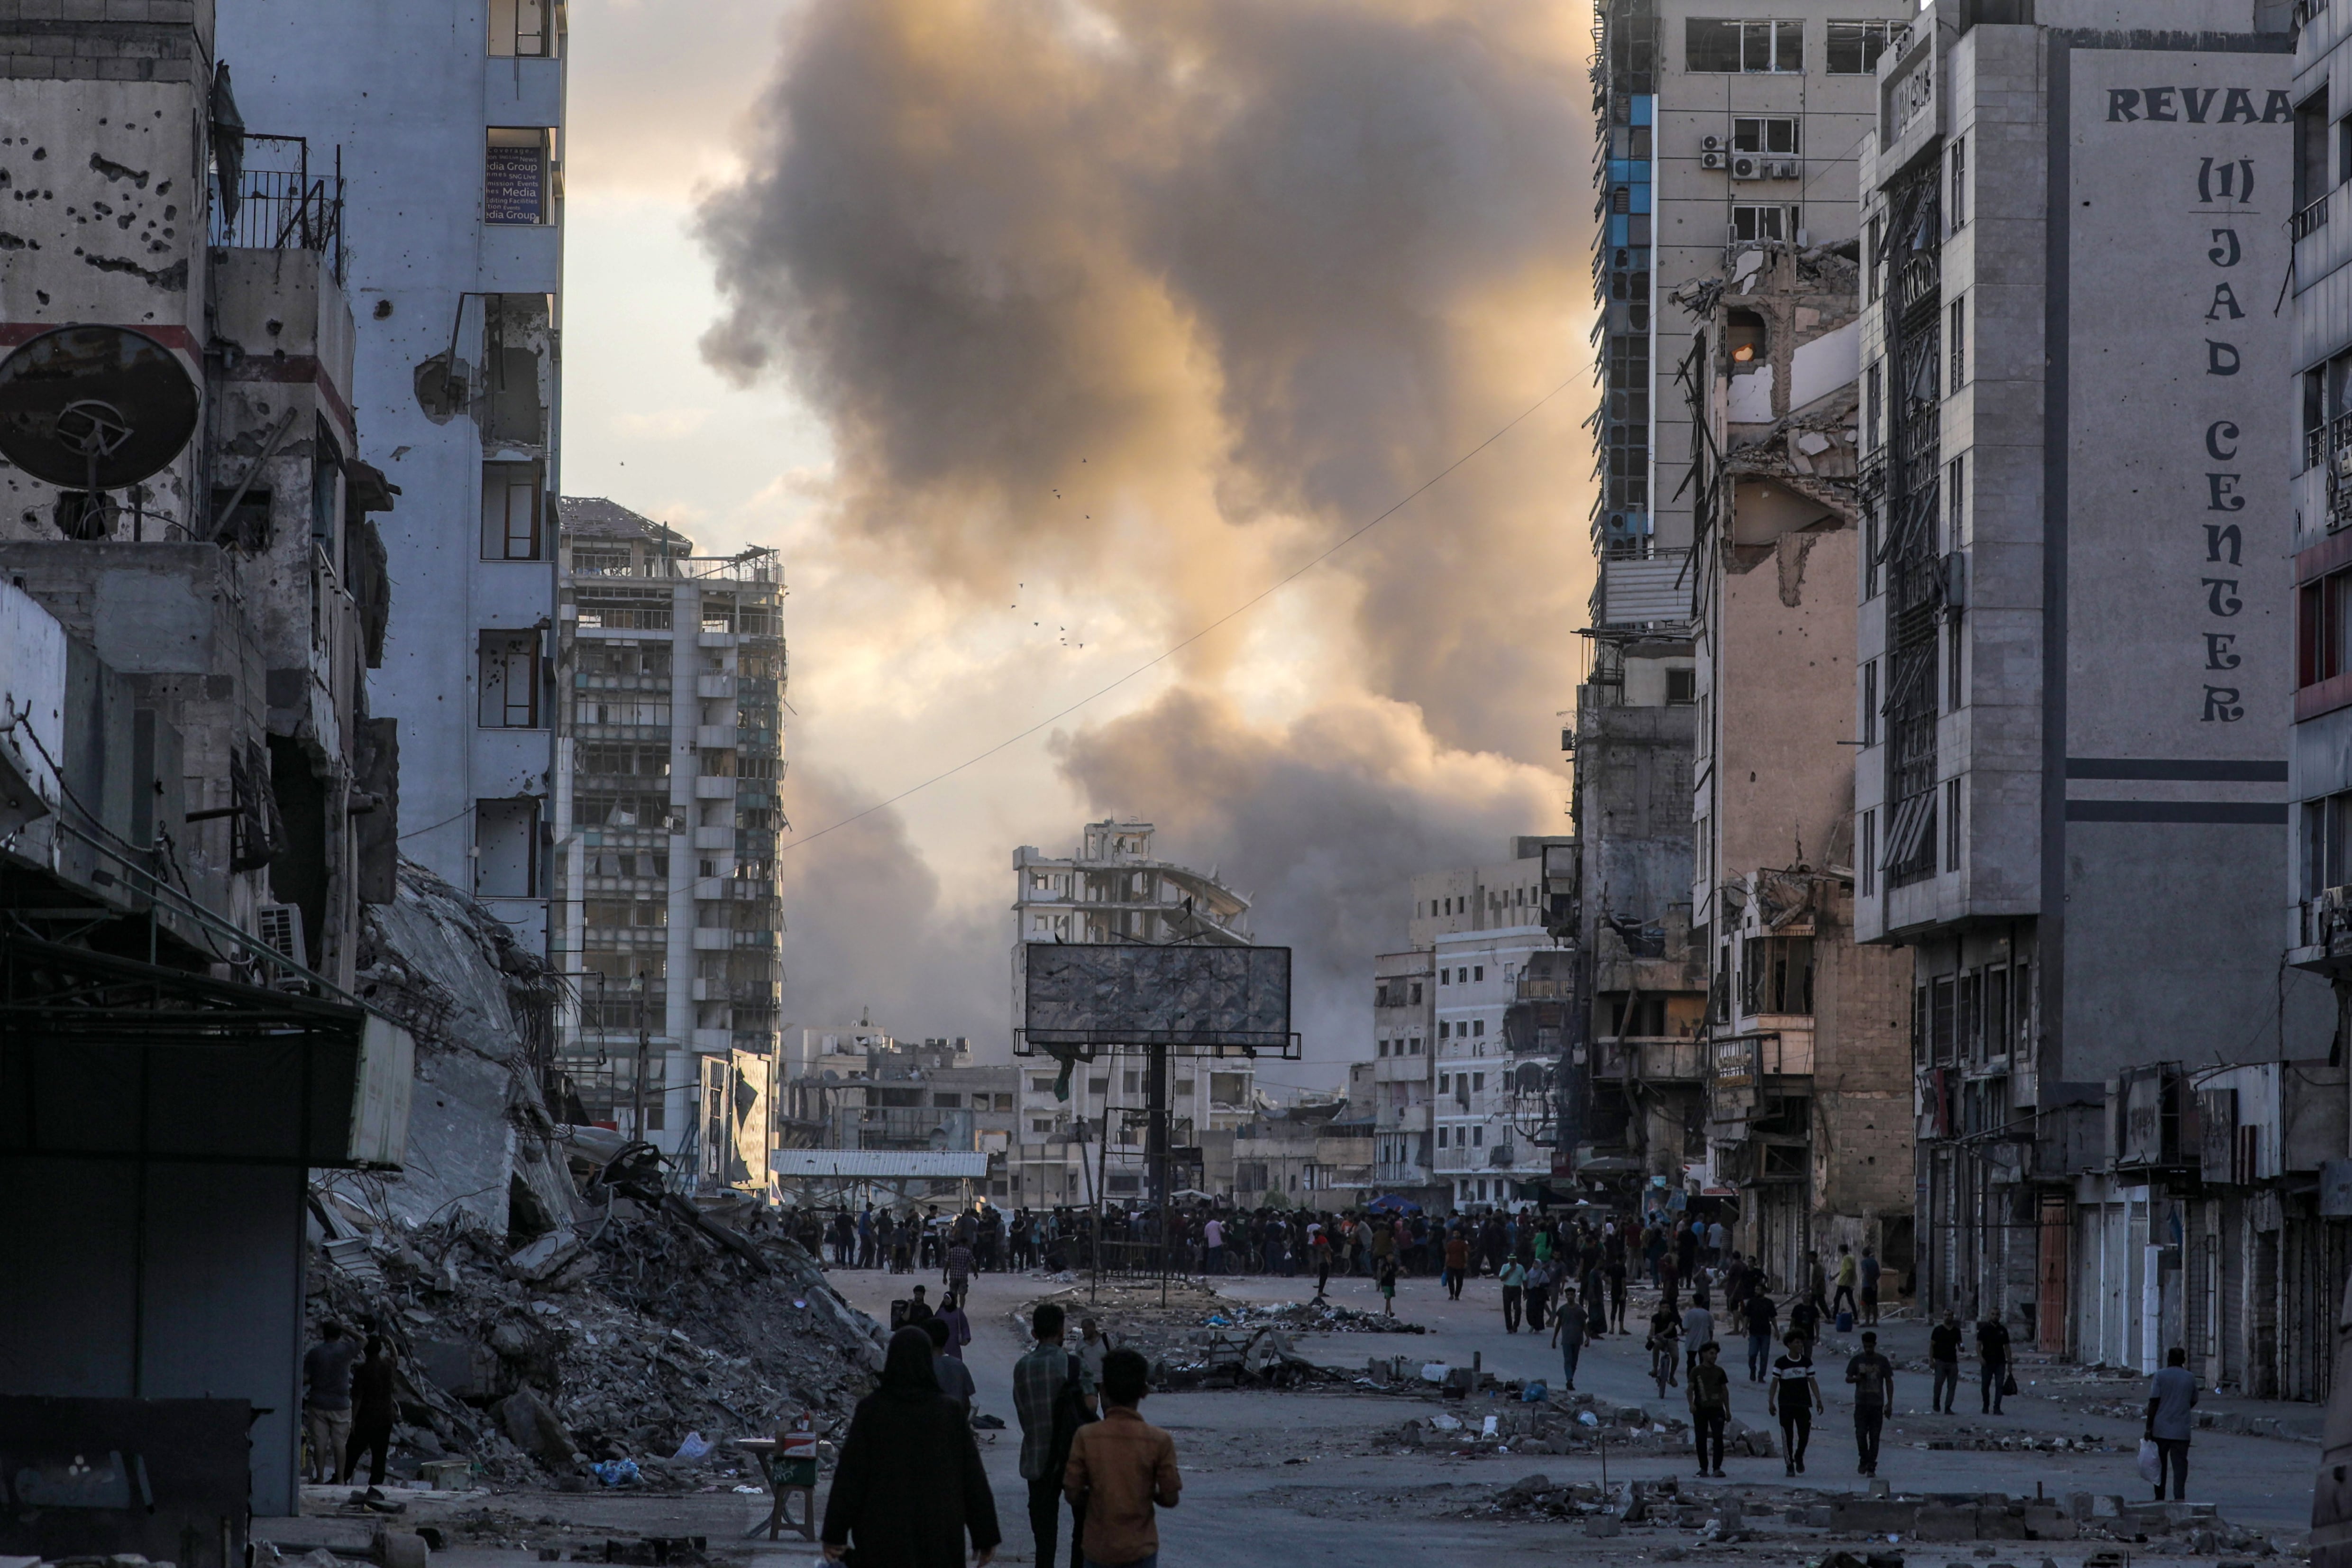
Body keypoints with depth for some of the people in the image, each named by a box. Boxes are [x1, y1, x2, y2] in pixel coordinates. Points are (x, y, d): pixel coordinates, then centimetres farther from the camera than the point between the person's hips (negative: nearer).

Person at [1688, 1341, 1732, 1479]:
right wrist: (1691, 1404, -19)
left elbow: (1725, 1391, 16)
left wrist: (1728, 1410, 15)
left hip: (1717, 1409, 1)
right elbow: (1691, 1389, -2)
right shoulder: (1696, 1371, 3)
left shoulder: (1719, 1372, 10)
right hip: (1701, 1409, -1)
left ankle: (1717, 1468, -11)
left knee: (1718, 1437, -11)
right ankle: (1703, 1468, 13)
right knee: (1701, 1439, 3)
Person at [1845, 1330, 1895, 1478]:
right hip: (1861, 1403, 0)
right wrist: (1857, 1378, -14)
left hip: (1877, 1404, 0)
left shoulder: (1882, 1361, 3)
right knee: (1860, 1434, -7)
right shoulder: (1857, 1360, 4)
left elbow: (1889, 1382, 6)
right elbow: (1848, 1378, 9)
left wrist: (1889, 1403, 0)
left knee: (1875, 1437, -1)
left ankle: (1871, 1467, 4)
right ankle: (1864, 1459, 16)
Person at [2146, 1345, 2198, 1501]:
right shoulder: (2190, 1378, 4)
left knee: (2160, 1465, 11)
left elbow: (2154, 1403, -8)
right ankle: (2180, 1496, -13)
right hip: (2182, 1430, 1)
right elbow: (2193, 1402, 15)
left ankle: (2159, 1498, 16)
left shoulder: (2160, 1376, -4)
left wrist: (2149, 1428, -6)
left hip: (2161, 1429, -1)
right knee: (2180, 1464, 0)